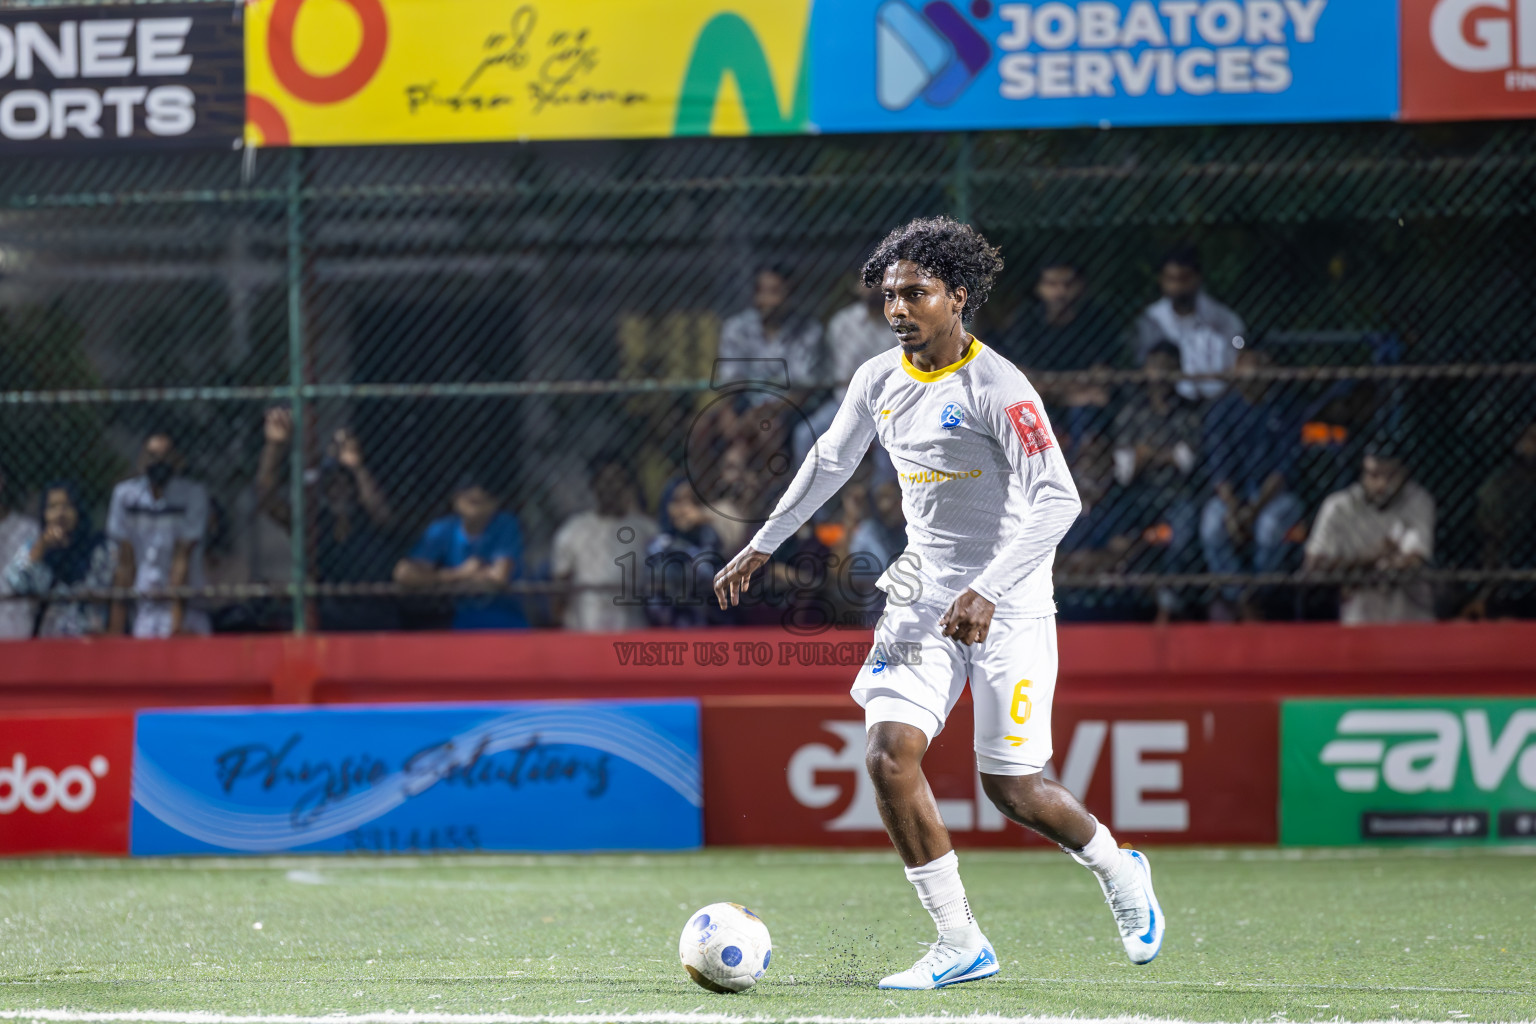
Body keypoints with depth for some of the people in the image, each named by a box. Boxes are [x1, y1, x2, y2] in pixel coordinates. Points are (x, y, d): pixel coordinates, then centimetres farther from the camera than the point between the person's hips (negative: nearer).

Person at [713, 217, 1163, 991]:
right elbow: (829, 463, 23)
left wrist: (988, 591, -32)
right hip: (924, 599, 6)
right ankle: (960, 944, -6)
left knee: (1012, 791, -3)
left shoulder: (997, 389, -17)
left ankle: (1117, 868, 29)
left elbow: (1058, 500, -24)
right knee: (889, 754, -13)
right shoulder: (878, 381, 4)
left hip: (1007, 608, -6)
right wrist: (762, 547, 26)